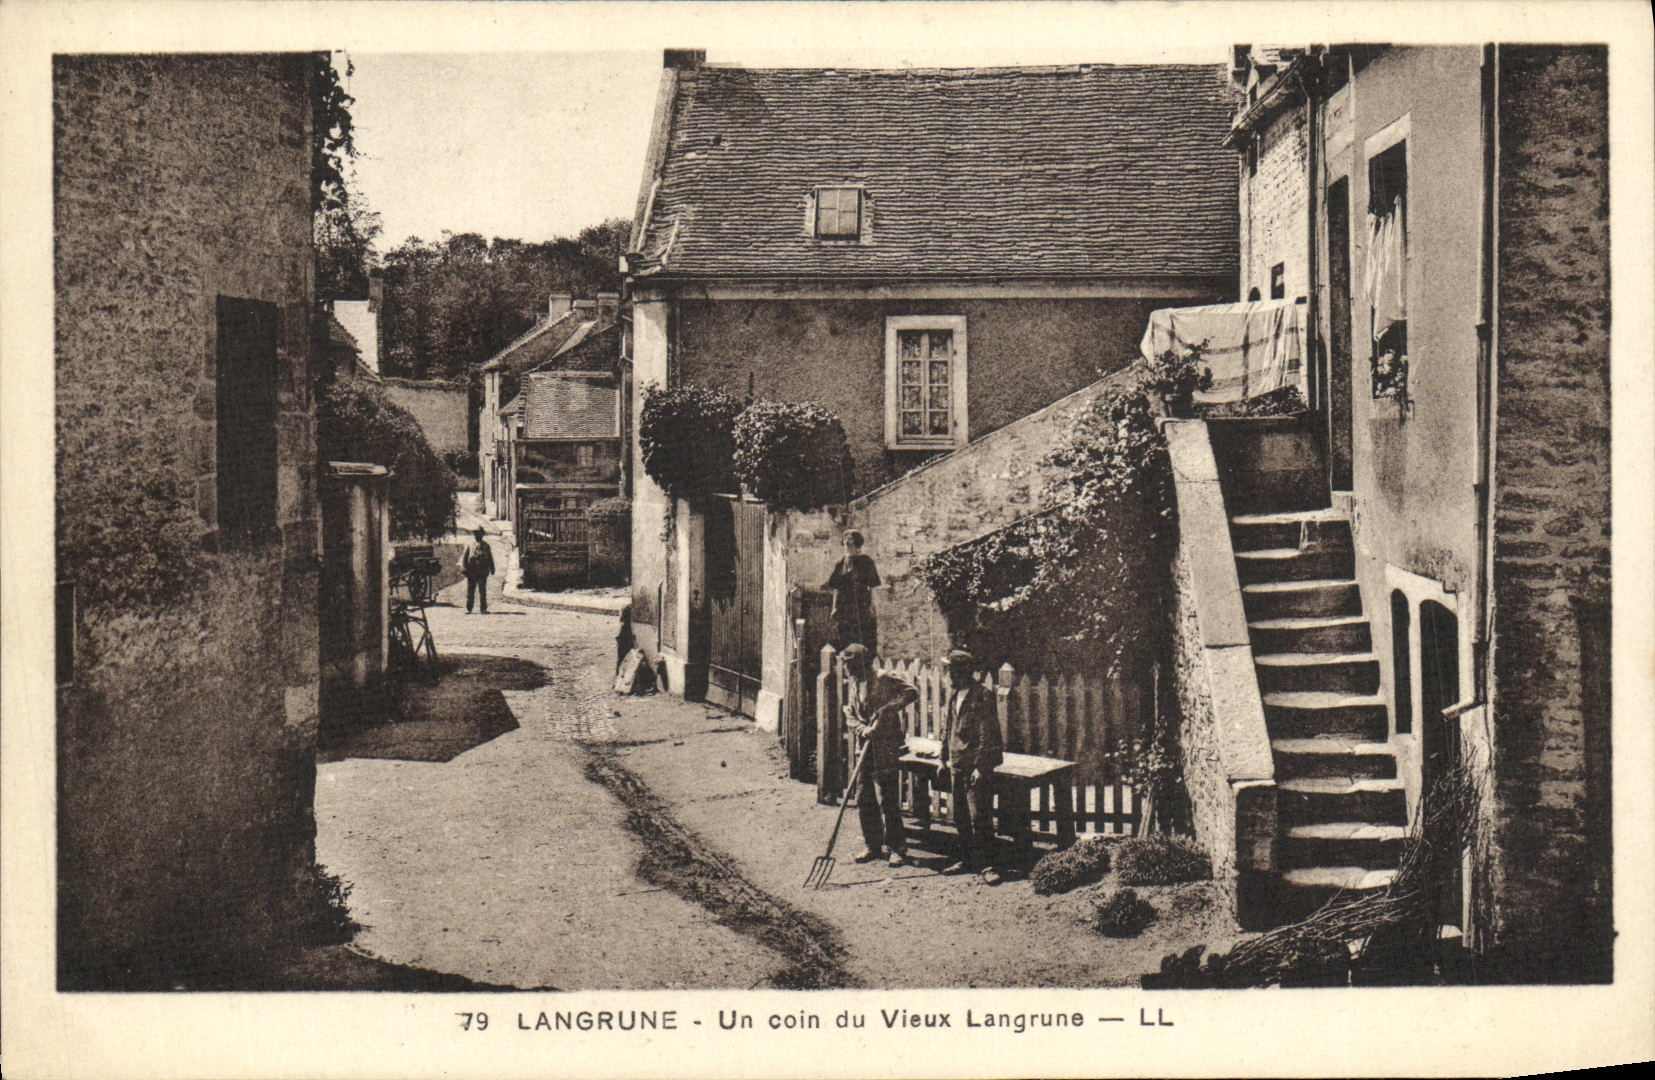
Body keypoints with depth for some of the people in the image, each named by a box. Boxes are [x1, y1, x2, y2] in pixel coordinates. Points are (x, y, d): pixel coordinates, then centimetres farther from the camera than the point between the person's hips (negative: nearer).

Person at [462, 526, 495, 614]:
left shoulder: (486, 546, 13)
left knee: (483, 591, 0)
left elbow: (490, 558, 16)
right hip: (471, 572, -1)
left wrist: (492, 569, 8)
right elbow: (464, 557, 5)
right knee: (470, 591, 3)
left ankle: (484, 609, 1)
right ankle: (468, 608, 9)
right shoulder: (469, 545, 7)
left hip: (483, 573, 1)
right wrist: (464, 568, -5)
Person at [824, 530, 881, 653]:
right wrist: (835, 607, 5)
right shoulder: (840, 564, 13)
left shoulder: (866, 562, 4)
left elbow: (873, 587, 1)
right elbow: (835, 588, 14)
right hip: (844, 609, 3)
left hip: (863, 606, -3)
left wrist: (872, 606, -8)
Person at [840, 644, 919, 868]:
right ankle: (872, 846, 19)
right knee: (864, 799, 8)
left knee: (889, 801, -5)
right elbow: (850, 716, 9)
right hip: (866, 748, 7)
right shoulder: (853, 687, 12)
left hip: (887, 750, -7)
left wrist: (889, 708, -27)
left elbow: (912, 692, -18)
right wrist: (863, 729, -11)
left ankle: (897, 849, 3)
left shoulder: (885, 681, -8)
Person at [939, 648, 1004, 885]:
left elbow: (987, 734, -15)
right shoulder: (953, 695, 13)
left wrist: (981, 767, -18)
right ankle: (970, 858, 25)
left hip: (976, 765, -8)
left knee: (979, 818, -6)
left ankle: (986, 865, 0)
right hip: (956, 765, 8)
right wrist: (945, 761, 18)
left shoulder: (982, 696, -13)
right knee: (960, 817, 12)